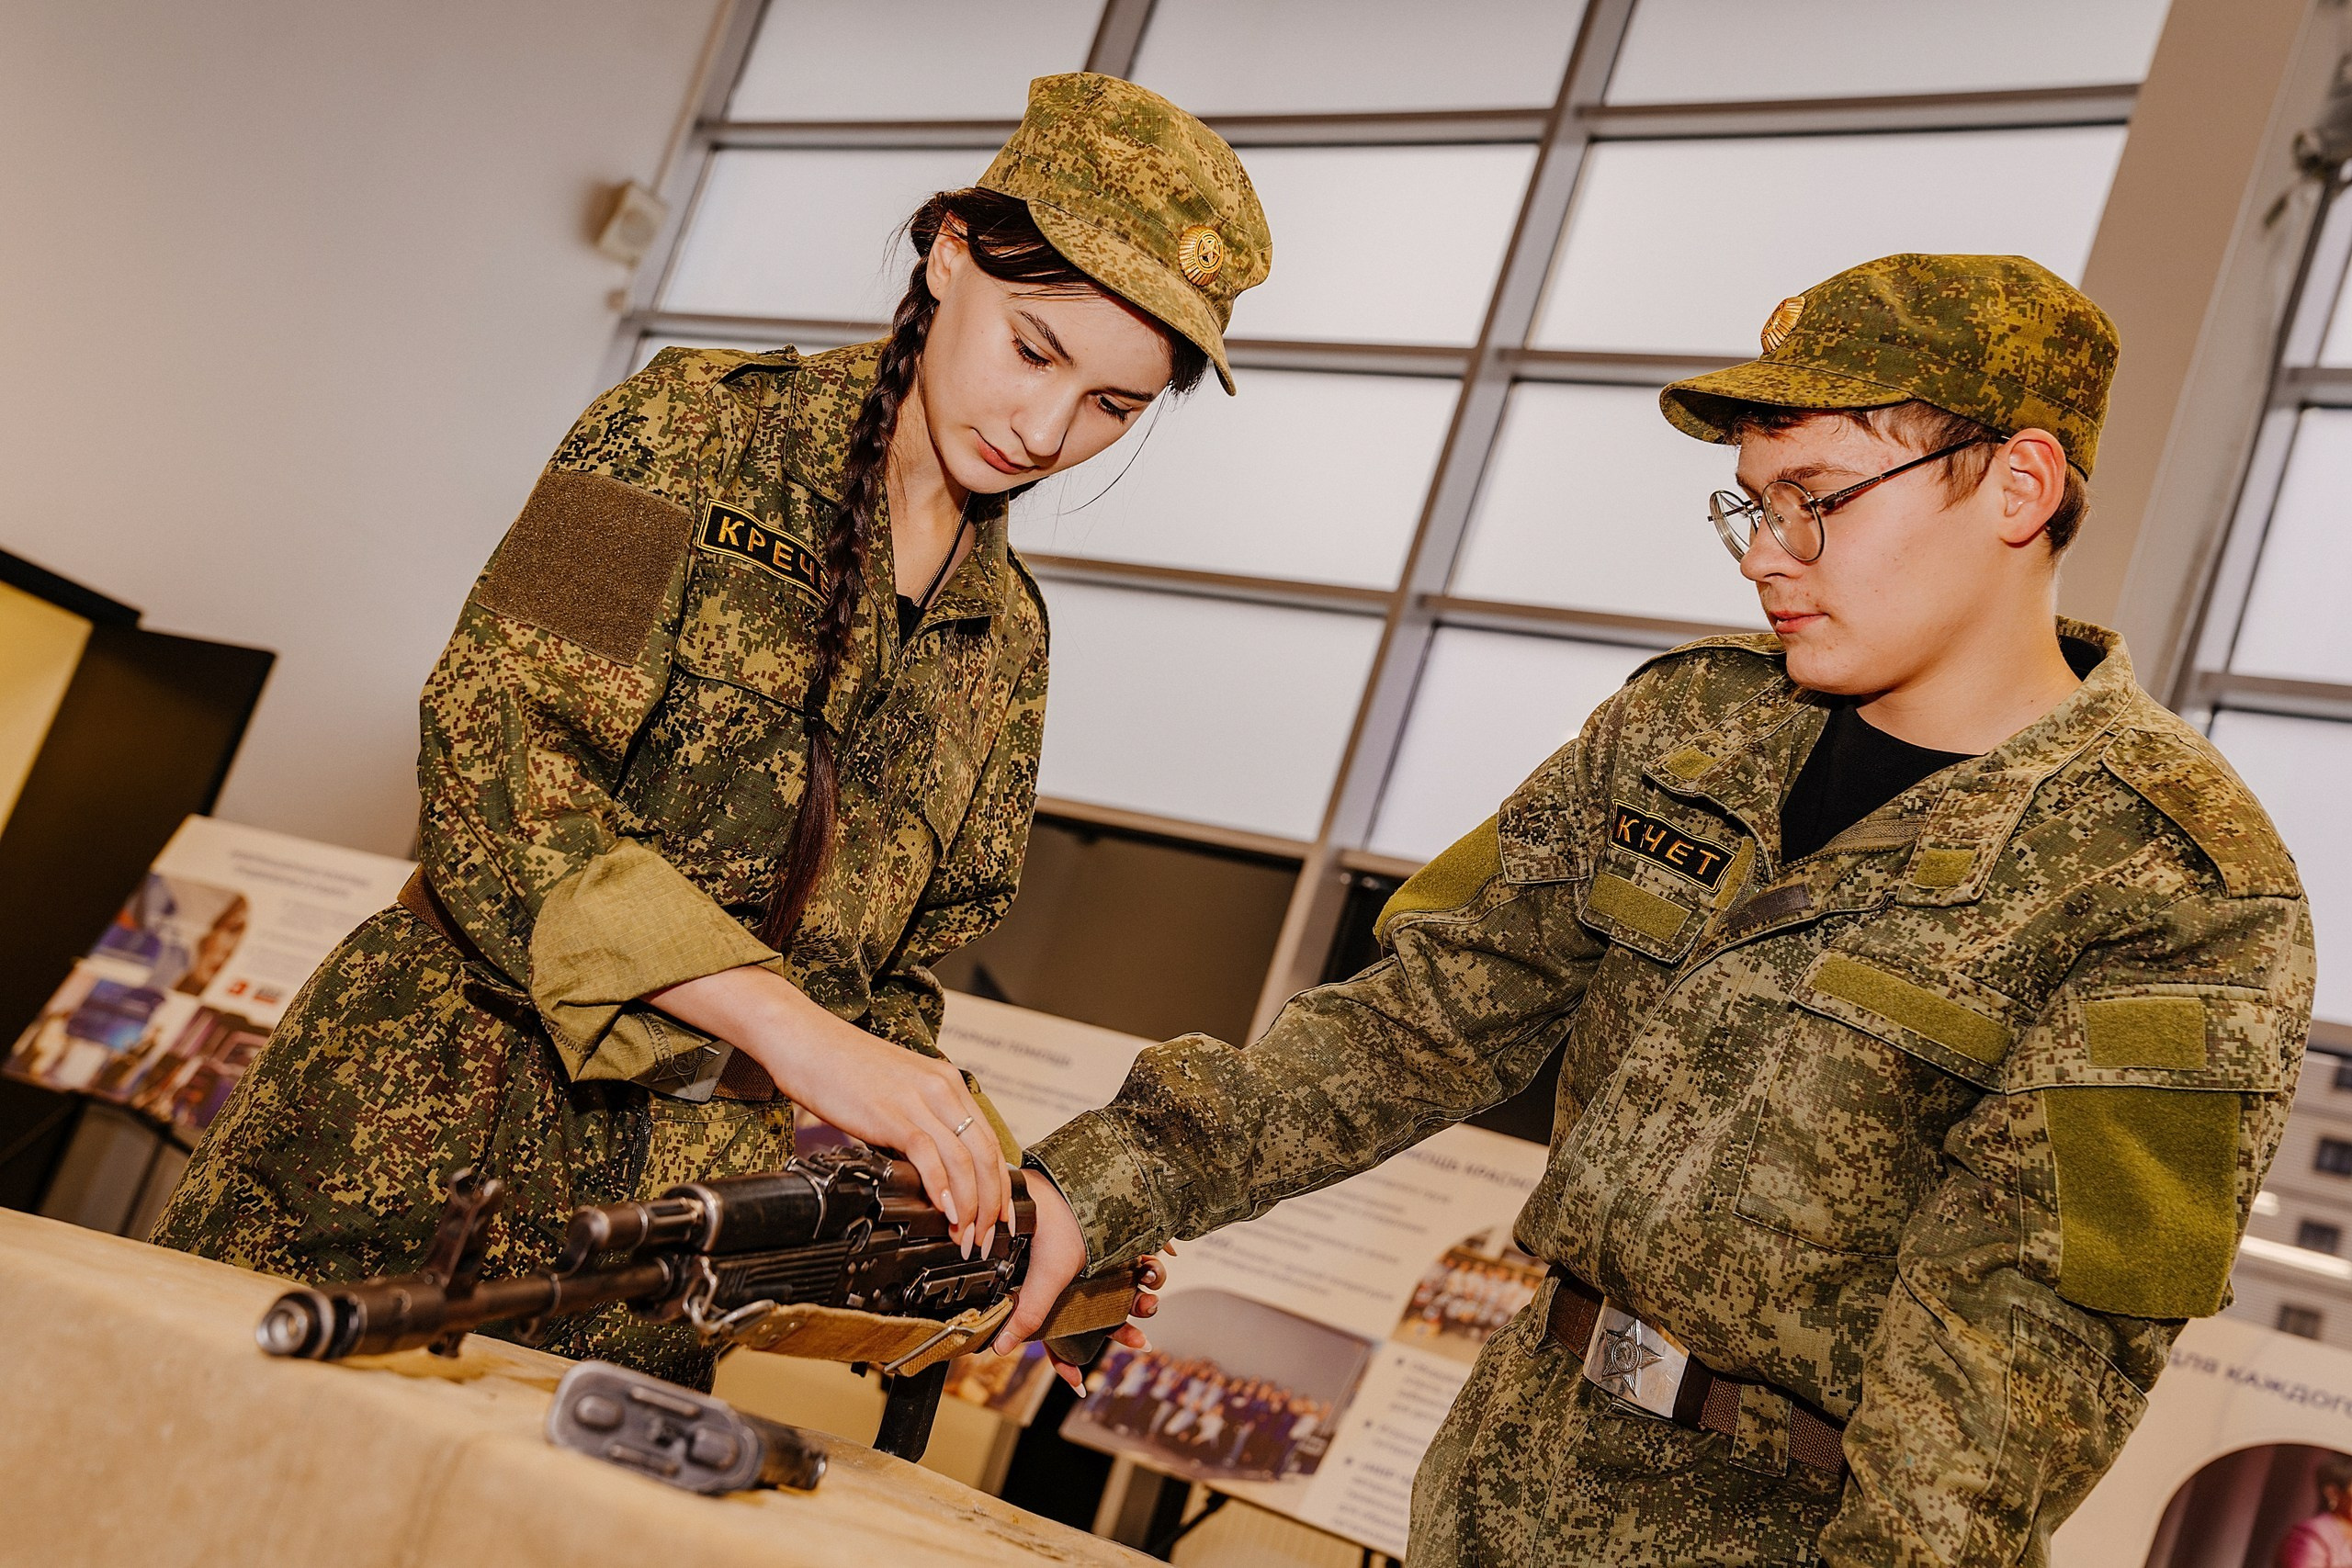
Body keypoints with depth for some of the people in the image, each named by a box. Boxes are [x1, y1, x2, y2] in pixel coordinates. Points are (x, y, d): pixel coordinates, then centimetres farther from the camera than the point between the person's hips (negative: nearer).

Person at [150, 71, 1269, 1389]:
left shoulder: (1007, 642, 12)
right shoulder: (696, 431, -4)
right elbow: (488, 757, -17)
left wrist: (965, 1178, -5)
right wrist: (790, 1025, -26)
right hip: (409, 1151, -3)